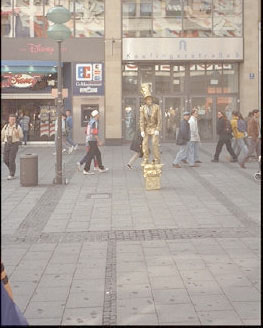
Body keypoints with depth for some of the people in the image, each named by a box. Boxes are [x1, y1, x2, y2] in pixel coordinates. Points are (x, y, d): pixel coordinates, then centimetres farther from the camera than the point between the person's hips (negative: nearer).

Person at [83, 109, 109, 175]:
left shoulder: (90, 121, 16)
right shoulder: (94, 122, -14)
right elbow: (95, 133, -22)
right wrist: (99, 141, -18)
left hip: (90, 140, 10)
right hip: (93, 140, -10)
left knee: (98, 154, 14)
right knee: (91, 155, -7)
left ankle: (101, 168, 19)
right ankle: (86, 170, -5)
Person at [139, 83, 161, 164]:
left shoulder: (156, 107, -8)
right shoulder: (142, 108, -3)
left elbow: (159, 119, -8)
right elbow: (142, 120, -4)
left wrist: (157, 130, -15)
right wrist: (142, 131, -12)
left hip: (154, 128, -2)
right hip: (146, 128, 2)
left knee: (155, 144, -10)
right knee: (145, 144, -4)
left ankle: (157, 161, -3)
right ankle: (145, 161, 3)